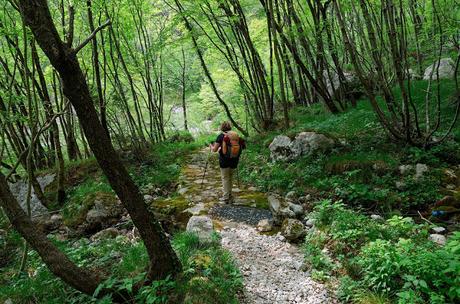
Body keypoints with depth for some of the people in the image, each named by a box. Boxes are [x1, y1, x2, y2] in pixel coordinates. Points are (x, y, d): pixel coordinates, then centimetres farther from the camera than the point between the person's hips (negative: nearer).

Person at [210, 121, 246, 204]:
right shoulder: (236, 135, 0)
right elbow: (242, 146, 4)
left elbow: (214, 150, -9)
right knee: (230, 178, 19)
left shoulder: (221, 136, -9)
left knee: (225, 179, 8)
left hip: (224, 161, -3)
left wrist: (211, 146, 13)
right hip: (234, 161, 4)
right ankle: (229, 196, 28)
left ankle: (226, 198, 10)